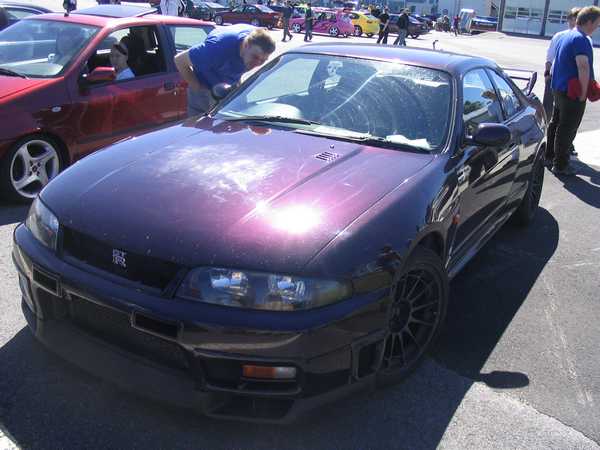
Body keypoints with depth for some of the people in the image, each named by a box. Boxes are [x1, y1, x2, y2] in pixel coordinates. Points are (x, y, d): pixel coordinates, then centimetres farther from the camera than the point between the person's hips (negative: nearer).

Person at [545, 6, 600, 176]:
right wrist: (584, 92, -17)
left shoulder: (565, 37, 11)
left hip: (558, 88, 10)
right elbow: (583, 68, -25)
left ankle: (550, 156, 28)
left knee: (555, 123, 18)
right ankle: (560, 165, 3)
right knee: (567, 129, -3)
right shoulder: (580, 39, -19)